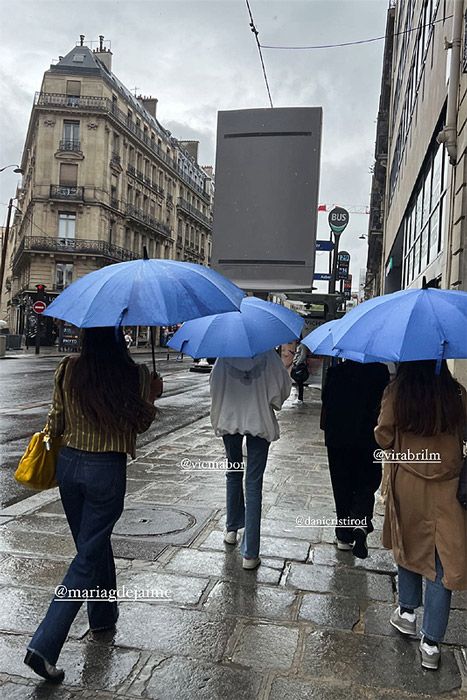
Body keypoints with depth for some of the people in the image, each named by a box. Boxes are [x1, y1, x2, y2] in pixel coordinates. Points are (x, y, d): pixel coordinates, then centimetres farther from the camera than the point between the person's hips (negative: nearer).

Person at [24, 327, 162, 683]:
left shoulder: (68, 369, -4)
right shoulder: (135, 374, -12)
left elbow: (55, 424, 1)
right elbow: (140, 424, -2)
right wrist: (153, 395, 14)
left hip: (68, 463, 4)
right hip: (107, 470, -4)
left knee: (95, 542, 22)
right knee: (88, 556, 6)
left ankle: (103, 614, 42)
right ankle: (44, 645, 3)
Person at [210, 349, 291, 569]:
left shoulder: (226, 356, -6)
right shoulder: (268, 354, -9)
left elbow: (214, 384, -2)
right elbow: (284, 384, -5)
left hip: (229, 420, 2)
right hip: (260, 422, -1)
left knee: (233, 474, 24)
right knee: (253, 484, 1)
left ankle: (232, 529, 37)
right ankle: (250, 553, 2)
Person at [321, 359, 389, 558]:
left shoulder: (335, 372, -4)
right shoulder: (380, 371, -7)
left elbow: (326, 404, 0)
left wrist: (327, 429, 14)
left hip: (338, 439, 1)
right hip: (369, 439, -1)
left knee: (342, 488, 12)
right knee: (367, 484, 11)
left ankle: (344, 535, 18)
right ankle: (361, 524, -13)